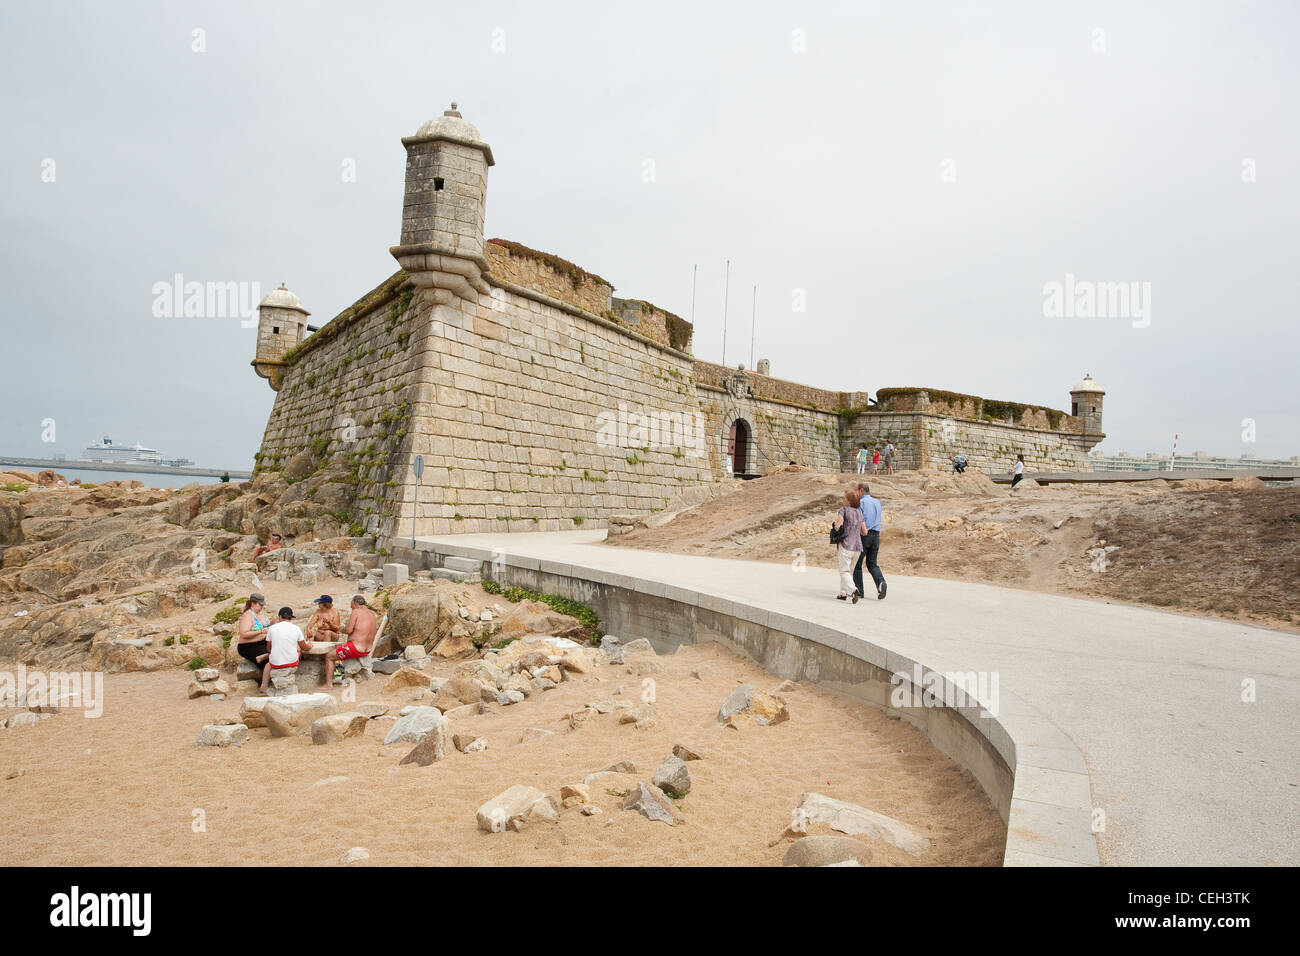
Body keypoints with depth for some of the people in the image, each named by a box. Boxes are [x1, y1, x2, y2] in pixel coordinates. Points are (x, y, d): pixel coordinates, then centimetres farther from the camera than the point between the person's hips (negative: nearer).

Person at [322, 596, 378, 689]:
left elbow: (349, 630, -19)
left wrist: (342, 629, 3)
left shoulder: (356, 612, -13)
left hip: (356, 648, -9)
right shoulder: (372, 614, 11)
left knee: (329, 656, 6)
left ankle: (329, 684, 4)